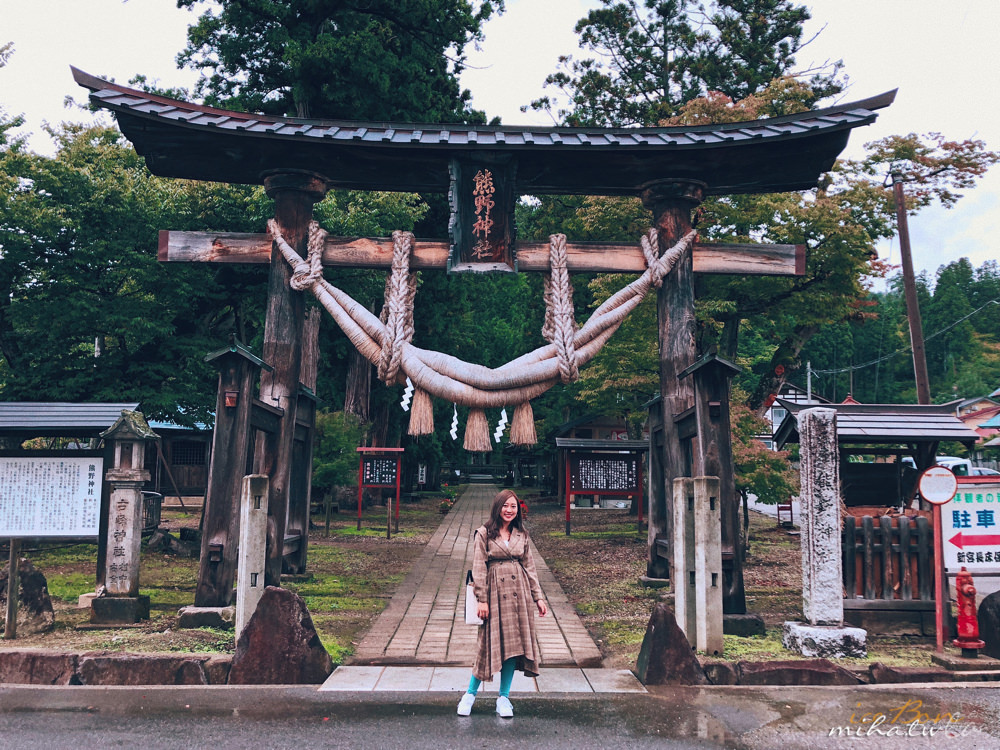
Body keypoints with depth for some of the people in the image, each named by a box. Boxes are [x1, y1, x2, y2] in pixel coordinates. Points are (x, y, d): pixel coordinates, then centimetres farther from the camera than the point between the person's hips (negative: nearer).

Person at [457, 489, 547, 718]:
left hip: (518, 594, 4)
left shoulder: (521, 535, 10)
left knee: (514, 643, 3)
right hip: (495, 591, -4)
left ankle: (504, 697, 14)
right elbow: (479, 568, -4)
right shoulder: (484, 533, -2)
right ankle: (470, 694, 15)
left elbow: (530, 567, 14)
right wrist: (482, 599, -9)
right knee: (490, 643, -1)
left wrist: (538, 596, 10)